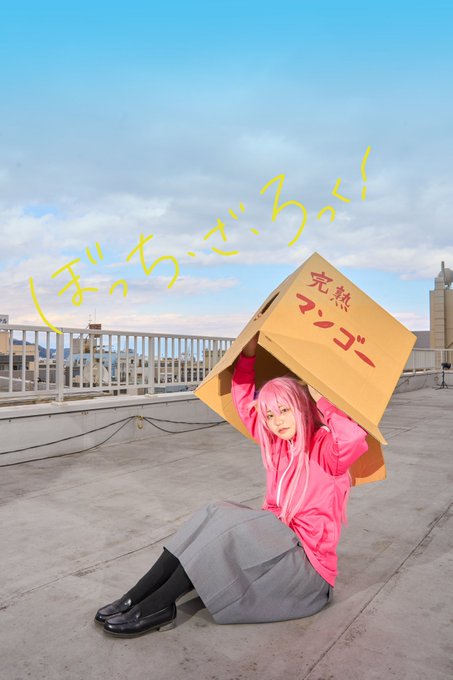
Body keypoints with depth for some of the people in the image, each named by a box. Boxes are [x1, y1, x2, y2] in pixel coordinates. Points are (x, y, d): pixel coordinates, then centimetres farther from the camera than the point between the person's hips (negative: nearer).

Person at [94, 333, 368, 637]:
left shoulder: (325, 447, -13)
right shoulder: (278, 444, 6)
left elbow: (356, 440, -37)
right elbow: (244, 402, 9)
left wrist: (321, 398, -25)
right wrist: (249, 351, 0)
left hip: (310, 568, -6)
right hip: (277, 539, 7)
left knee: (229, 523, -25)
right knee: (215, 514, -16)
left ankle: (157, 607, -19)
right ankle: (135, 598, -16)